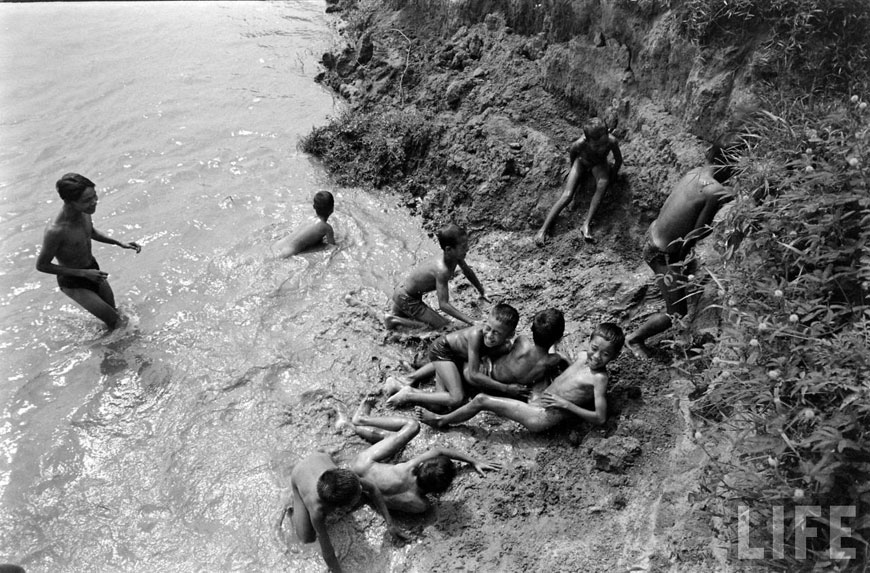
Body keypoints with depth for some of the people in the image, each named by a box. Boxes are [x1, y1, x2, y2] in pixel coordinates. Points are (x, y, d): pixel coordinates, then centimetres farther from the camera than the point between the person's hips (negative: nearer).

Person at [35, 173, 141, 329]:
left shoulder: (84, 211, -14)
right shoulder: (55, 231, -36)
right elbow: (41, 265, -22)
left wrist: (120, 243, -1)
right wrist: (83, 273, -25)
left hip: (92, 269, 7)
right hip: (73, 283, -7)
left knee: (114, 310, 22)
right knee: (115, 322, -3)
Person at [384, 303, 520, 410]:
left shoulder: (505, 346, -22)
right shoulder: (476, 334, -39)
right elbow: (473, 374, -35)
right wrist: (505, 388, -31)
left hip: (458, 355, 6)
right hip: (442, 348, -6)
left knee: (439, 405, -4)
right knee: (456, 399, -21)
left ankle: (397, 385, 11)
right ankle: (408, 395, -5)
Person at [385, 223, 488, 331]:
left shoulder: (455, 256, -11)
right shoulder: (442, 270, -35)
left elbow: (467, 271, 11)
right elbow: (443, 304, -37)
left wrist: (482, 292, 19)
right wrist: (471, 321, -40)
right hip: (406, 300, -10)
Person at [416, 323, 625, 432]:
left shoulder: (599, 377, -17)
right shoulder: (583, 357, 4)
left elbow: (600, 418, -19)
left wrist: (565, 404, -20)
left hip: (543, 418, -8)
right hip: (538, 402, 8)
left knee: (481, 400, -7)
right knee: (483, 399, 5)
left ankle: (442, 420, 14)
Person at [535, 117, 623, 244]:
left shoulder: (612, 141, -36)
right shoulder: (579, 144, -38)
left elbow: (618, 160, -14)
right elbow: (572, 153, -11)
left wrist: (612, 178, -4)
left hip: (599, 164, 1)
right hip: (582, 161, -1)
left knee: (602, 185, -32)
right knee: (567, 195, -17)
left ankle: (586, 225, -32)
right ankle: (543, 229, -16)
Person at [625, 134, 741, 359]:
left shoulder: (696, 172, -5)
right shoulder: (717, 192, -29)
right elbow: (697, 232, -21)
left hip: (654, 234, 8)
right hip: (664, 254, -8)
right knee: (677, 313, 9)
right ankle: (635, 338, 29)